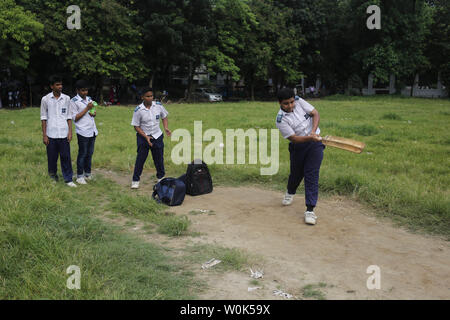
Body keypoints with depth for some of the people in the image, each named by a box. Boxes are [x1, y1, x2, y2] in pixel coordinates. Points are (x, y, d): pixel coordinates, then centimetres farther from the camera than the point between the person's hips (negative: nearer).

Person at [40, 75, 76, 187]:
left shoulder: (66, 98, 4)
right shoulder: (45, 99, 0)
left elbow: (69, 117, 8)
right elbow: (43, 118, 2)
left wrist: (70, 132, 0)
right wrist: (44, 135, -2)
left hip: (64, 134, 1)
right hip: (51, 134, -1)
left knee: (66, 157, 0)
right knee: (52, 157, 7)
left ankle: (68, 179, 7)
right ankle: (53, 175, 26)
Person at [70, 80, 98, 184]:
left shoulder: (89, 99, 14)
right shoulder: (74, 101, -6)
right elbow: (75, 118, -10)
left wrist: (94, 113, -1)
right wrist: (87, 109, -15)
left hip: (92, 131, 6)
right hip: (83, 132, -6)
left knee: (90, 153, 11)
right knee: (82, 154, -1)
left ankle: (88, 174, 22)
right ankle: (79, 176, 7)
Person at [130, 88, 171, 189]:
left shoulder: (158, 106, -6)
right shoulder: (138, 110, -16)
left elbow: (164, 117, 9)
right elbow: (136, 126, -9)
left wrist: (166, 128, -8)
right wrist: (146, 137, -18)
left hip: (157, 136, 3)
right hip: (143, 137, -3)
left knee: (159, 158, 11)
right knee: (140, 159, -2)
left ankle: (161, 177, 31)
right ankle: (135, 180, 9)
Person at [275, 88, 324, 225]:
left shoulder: (299, 102, -6)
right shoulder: (281, 120, -16)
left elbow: (315, 113, -4)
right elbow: (294, 138, -21)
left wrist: (313, 131, -20)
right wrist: (309, 138, -37)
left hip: (315, 143, 1)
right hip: (298, 146, -1)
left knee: (312, 174, -9)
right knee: (296, 173, 14)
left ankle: (310, 210, -11)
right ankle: (290, 193, 50)